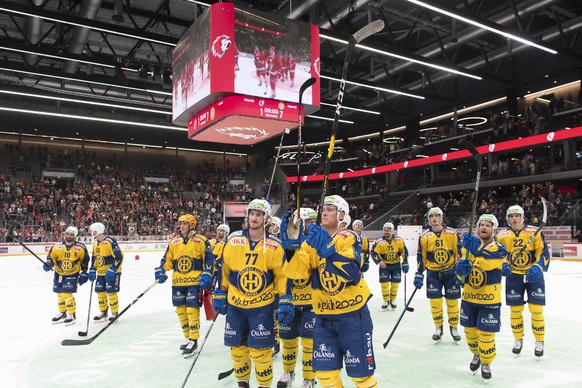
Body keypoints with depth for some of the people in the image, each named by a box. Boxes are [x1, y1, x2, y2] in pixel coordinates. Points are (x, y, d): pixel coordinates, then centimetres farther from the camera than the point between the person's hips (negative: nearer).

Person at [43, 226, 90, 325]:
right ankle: (62, 313, 34)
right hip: (59, 273, 4)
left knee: (67, 294, -12)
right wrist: (48, 264, -19)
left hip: (72, 274, -4)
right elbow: (51, 257, 2)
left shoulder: (81, 248, -10)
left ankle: (72, 315, 2)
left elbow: (85, 261, 0)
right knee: (59, 294, 15)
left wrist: (84, 273, 2)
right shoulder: (57, 247, -7)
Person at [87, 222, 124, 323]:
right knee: (100, 292, 11)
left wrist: (112, 270, -25)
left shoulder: (110, 241, -19)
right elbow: (94, 258, 19)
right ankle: (103, 313, 26)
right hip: (101, 272, 8)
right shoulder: (96, 244, 9)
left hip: (112, 272, -8)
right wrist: (92, 271, 9)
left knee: (111, 292, -6)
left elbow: (119, 257, -22)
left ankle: (114, 313, 8)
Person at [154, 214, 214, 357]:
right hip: (178, 282, 5)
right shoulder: (174, 242, 11)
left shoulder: (201, 240, -3)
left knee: (192, 310, -9)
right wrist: (161, 270, -2)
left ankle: (194, 340, 0)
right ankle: (188, 337, 24)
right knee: (181, 310, 9)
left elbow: (208, 259, -4)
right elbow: (167, 259, 14)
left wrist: (207, 275, -13)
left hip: (194, 281, -5)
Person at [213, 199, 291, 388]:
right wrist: (220, 295, 9)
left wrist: (286, 302, -9)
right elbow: (224, 269, 6)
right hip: (235, 304, 3)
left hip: (262, 306, -2)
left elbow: (282, 275, -4)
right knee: (237, 348, 12)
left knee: (260, 351, -1)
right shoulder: (233, 240, -3)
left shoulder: (274, 245, -9)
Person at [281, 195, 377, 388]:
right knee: (325, 371, 8)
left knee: (361, 372, 6)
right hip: (324, 315, 4)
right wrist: (291, 246, -22)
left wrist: (327, 250, -33)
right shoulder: (310, 241, 3)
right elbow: (297, 271, -9)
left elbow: (352, 272, -24)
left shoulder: (350, 238, -8)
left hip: (352, 313, -4)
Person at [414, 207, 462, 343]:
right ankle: (438, 328, 20)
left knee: (452, 301, 5)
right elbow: (421, 257, 2)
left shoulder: (452, 233, -4)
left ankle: (453, 328, 24)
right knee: (435, 302, 1)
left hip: (450, 272, -1)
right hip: (433, 273, 1)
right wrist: (419, 275, -1)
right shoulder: (424, 236, -1)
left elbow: (459, 253, -1)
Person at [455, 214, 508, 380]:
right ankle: (476, 355, 42)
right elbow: (460, 267, -2)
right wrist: (460, 266, -27)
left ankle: (486, 363, 23)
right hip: (469, 297, 4)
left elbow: (488, 263, -32)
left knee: (486, 334, -1)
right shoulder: (469, 245, 3)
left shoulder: (499, 249, -11)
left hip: (489, 300, -4)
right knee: (469, 330, 16)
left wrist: (476, 249, -49)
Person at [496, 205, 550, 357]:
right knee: (515, 310, 6)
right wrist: (502, 265, -19)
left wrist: (538, 268, -23)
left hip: (533, 276, -2)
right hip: (513, 276, 2)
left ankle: (539, 341, 16)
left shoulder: (534, 232, -7)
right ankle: (518, 339, 25)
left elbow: (544, 252, -8)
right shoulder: (502, 236, -1)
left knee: (536, 309, -3)